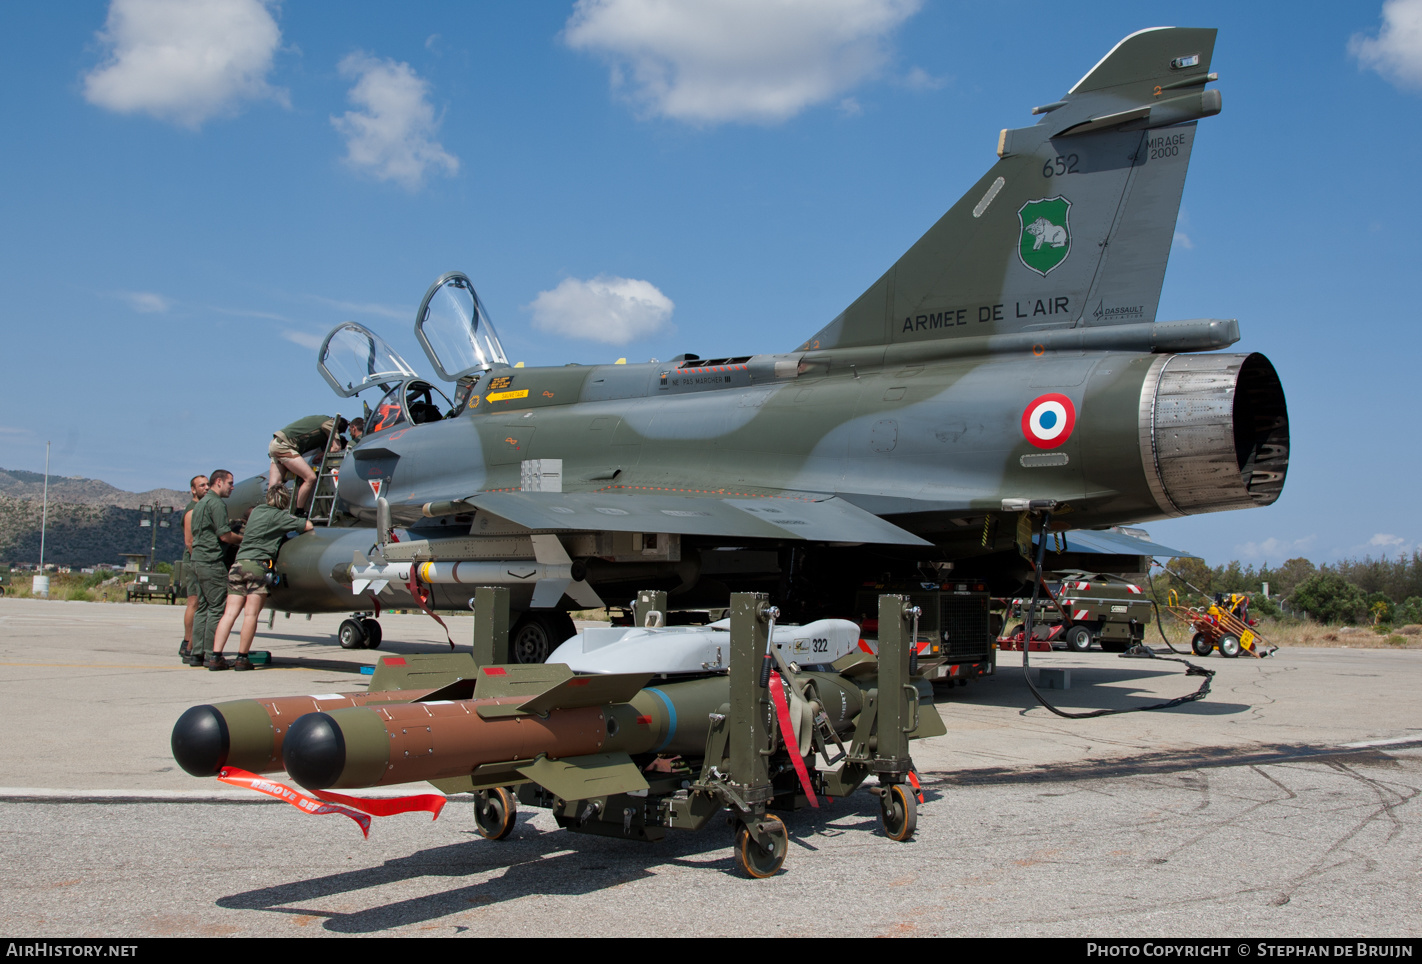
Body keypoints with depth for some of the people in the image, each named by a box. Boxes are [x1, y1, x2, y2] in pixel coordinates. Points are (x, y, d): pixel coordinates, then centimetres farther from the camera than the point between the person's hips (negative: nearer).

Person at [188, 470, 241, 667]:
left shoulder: (201, 503, 21)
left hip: (197, 560, 10)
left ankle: (196, 653, 9)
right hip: (212, 561, -10)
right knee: (216, 608, -6)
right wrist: (243, 538, 2)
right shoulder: (216, 503, -10)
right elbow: (225, 535, -15)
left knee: (202, 607, 10)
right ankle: (210, 653, -6)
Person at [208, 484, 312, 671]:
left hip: (238, 563, 6)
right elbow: (307, 526, 3)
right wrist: (300, 522, 24)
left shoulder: (256, 511, 23)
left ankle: (216, 656, -4)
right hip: (258, 564, -6)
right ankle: (242, 658, -5)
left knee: (230, 612, 1)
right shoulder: (280, 516, 4)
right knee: (251, 614, -4)